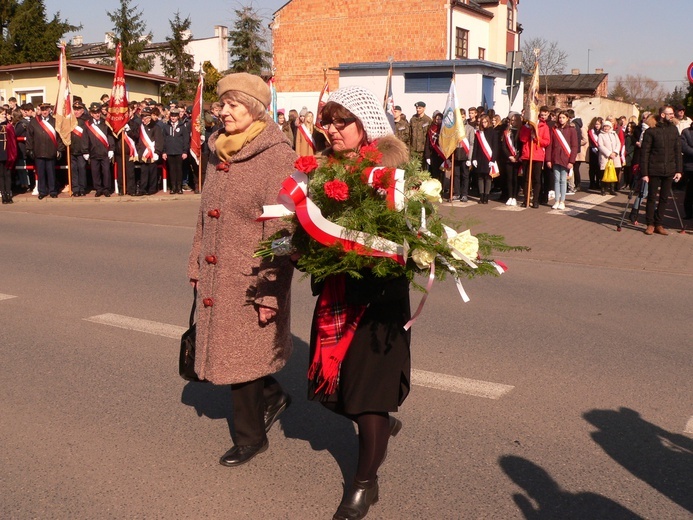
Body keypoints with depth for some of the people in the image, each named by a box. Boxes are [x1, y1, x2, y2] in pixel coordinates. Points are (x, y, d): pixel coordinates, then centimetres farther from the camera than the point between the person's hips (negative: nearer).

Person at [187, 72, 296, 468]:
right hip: (215, 274, 7)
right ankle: (273, 395, 39)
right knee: (222, 348, 13)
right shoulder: (219, 152, 10)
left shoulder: (278, 157, -15)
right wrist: (197, 265, 17)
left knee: (240, 357, 4)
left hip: (251, 279, -7)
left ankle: (251, 437, 25)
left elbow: (281, 232, -19)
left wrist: (270, 292, -20)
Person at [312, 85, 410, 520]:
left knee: (369, 381, -1)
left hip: (378, 292, -6)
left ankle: (366, 481, 16)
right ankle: (383, 424, 44)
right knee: (334, 377, 13)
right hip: (334, 290, 6)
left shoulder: (392, 167, -9)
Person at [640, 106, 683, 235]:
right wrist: (644, 173, -11)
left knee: (664, 198, 8)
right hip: (654, 171, -4)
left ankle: (659, 224, 15)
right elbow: (644, 153, -6)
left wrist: (679, 170, 2)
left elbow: (678, 151, 10)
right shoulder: (651, 131, -5)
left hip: (669, 171, 4)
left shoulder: (674, 130, 9)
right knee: (652, 197, 4)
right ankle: (650, 224, 13)